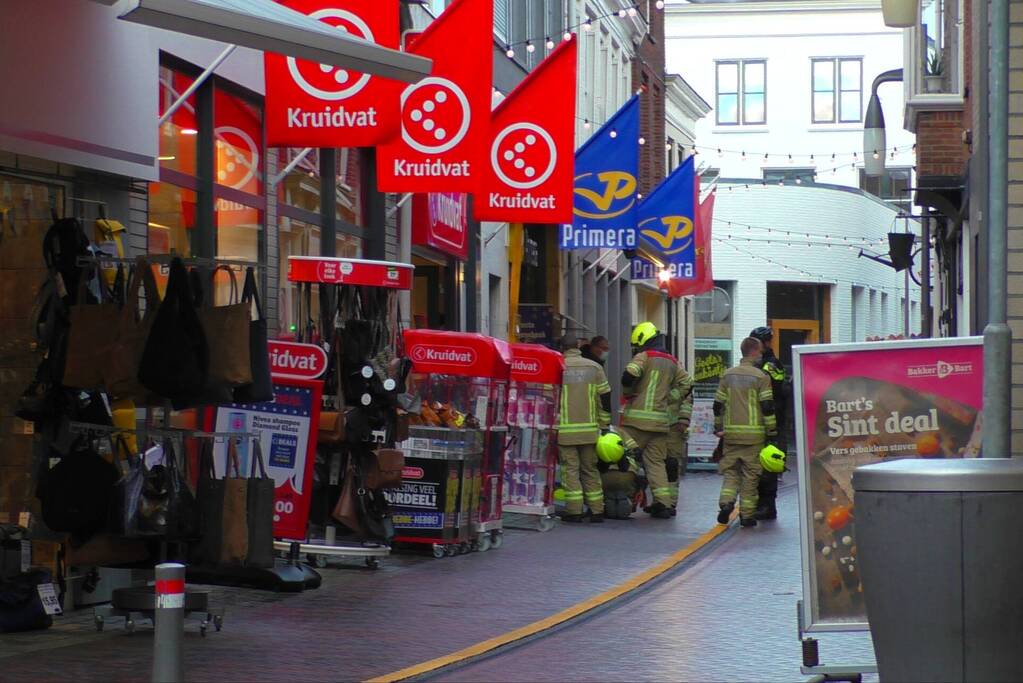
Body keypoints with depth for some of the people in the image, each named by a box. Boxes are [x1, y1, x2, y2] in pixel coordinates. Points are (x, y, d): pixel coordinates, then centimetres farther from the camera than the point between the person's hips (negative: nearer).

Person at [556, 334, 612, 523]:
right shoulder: (594, 368, 6)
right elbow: (605, 398, 9)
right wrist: (605, 425, 17)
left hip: (565, 430, -3)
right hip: (589, 429, 3)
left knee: (570, 469, 0)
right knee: (590, 469, 12)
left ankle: (574, 511, -5)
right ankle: (596, 511, 11)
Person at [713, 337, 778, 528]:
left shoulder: (727, 375, 8)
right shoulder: (761, 377, -6)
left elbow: (718, 405, 11)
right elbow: (767, 406, -9)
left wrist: (718, 428, 20)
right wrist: (772, 431, -2)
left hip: (731, 433, 4)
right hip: (754, 434, -4)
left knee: (730, 471, 11)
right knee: (750, 475, 3)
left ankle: (726, 502, -12)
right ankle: (747, 515, 4)